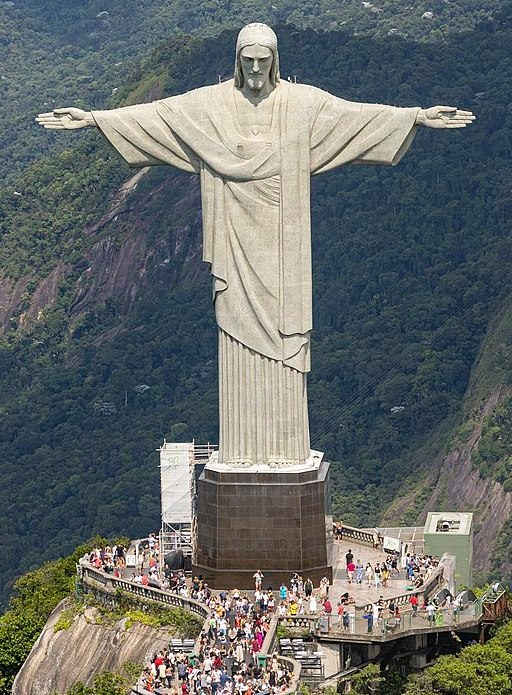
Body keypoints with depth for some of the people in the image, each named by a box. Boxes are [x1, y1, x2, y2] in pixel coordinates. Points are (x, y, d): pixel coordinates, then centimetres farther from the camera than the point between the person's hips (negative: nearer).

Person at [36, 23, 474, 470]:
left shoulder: (304, 103, 2)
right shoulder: (210, 103, 3)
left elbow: (358, 114, -2)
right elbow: (153, 114, 1)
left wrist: (418, 117, -9)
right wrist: (92, 119, -4)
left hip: (282, 241, 0)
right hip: (236, 239, 0)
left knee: (283, 340, -1)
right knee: (239, 336, 0)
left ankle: (285, 448, 5)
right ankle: (241, 450, 5)